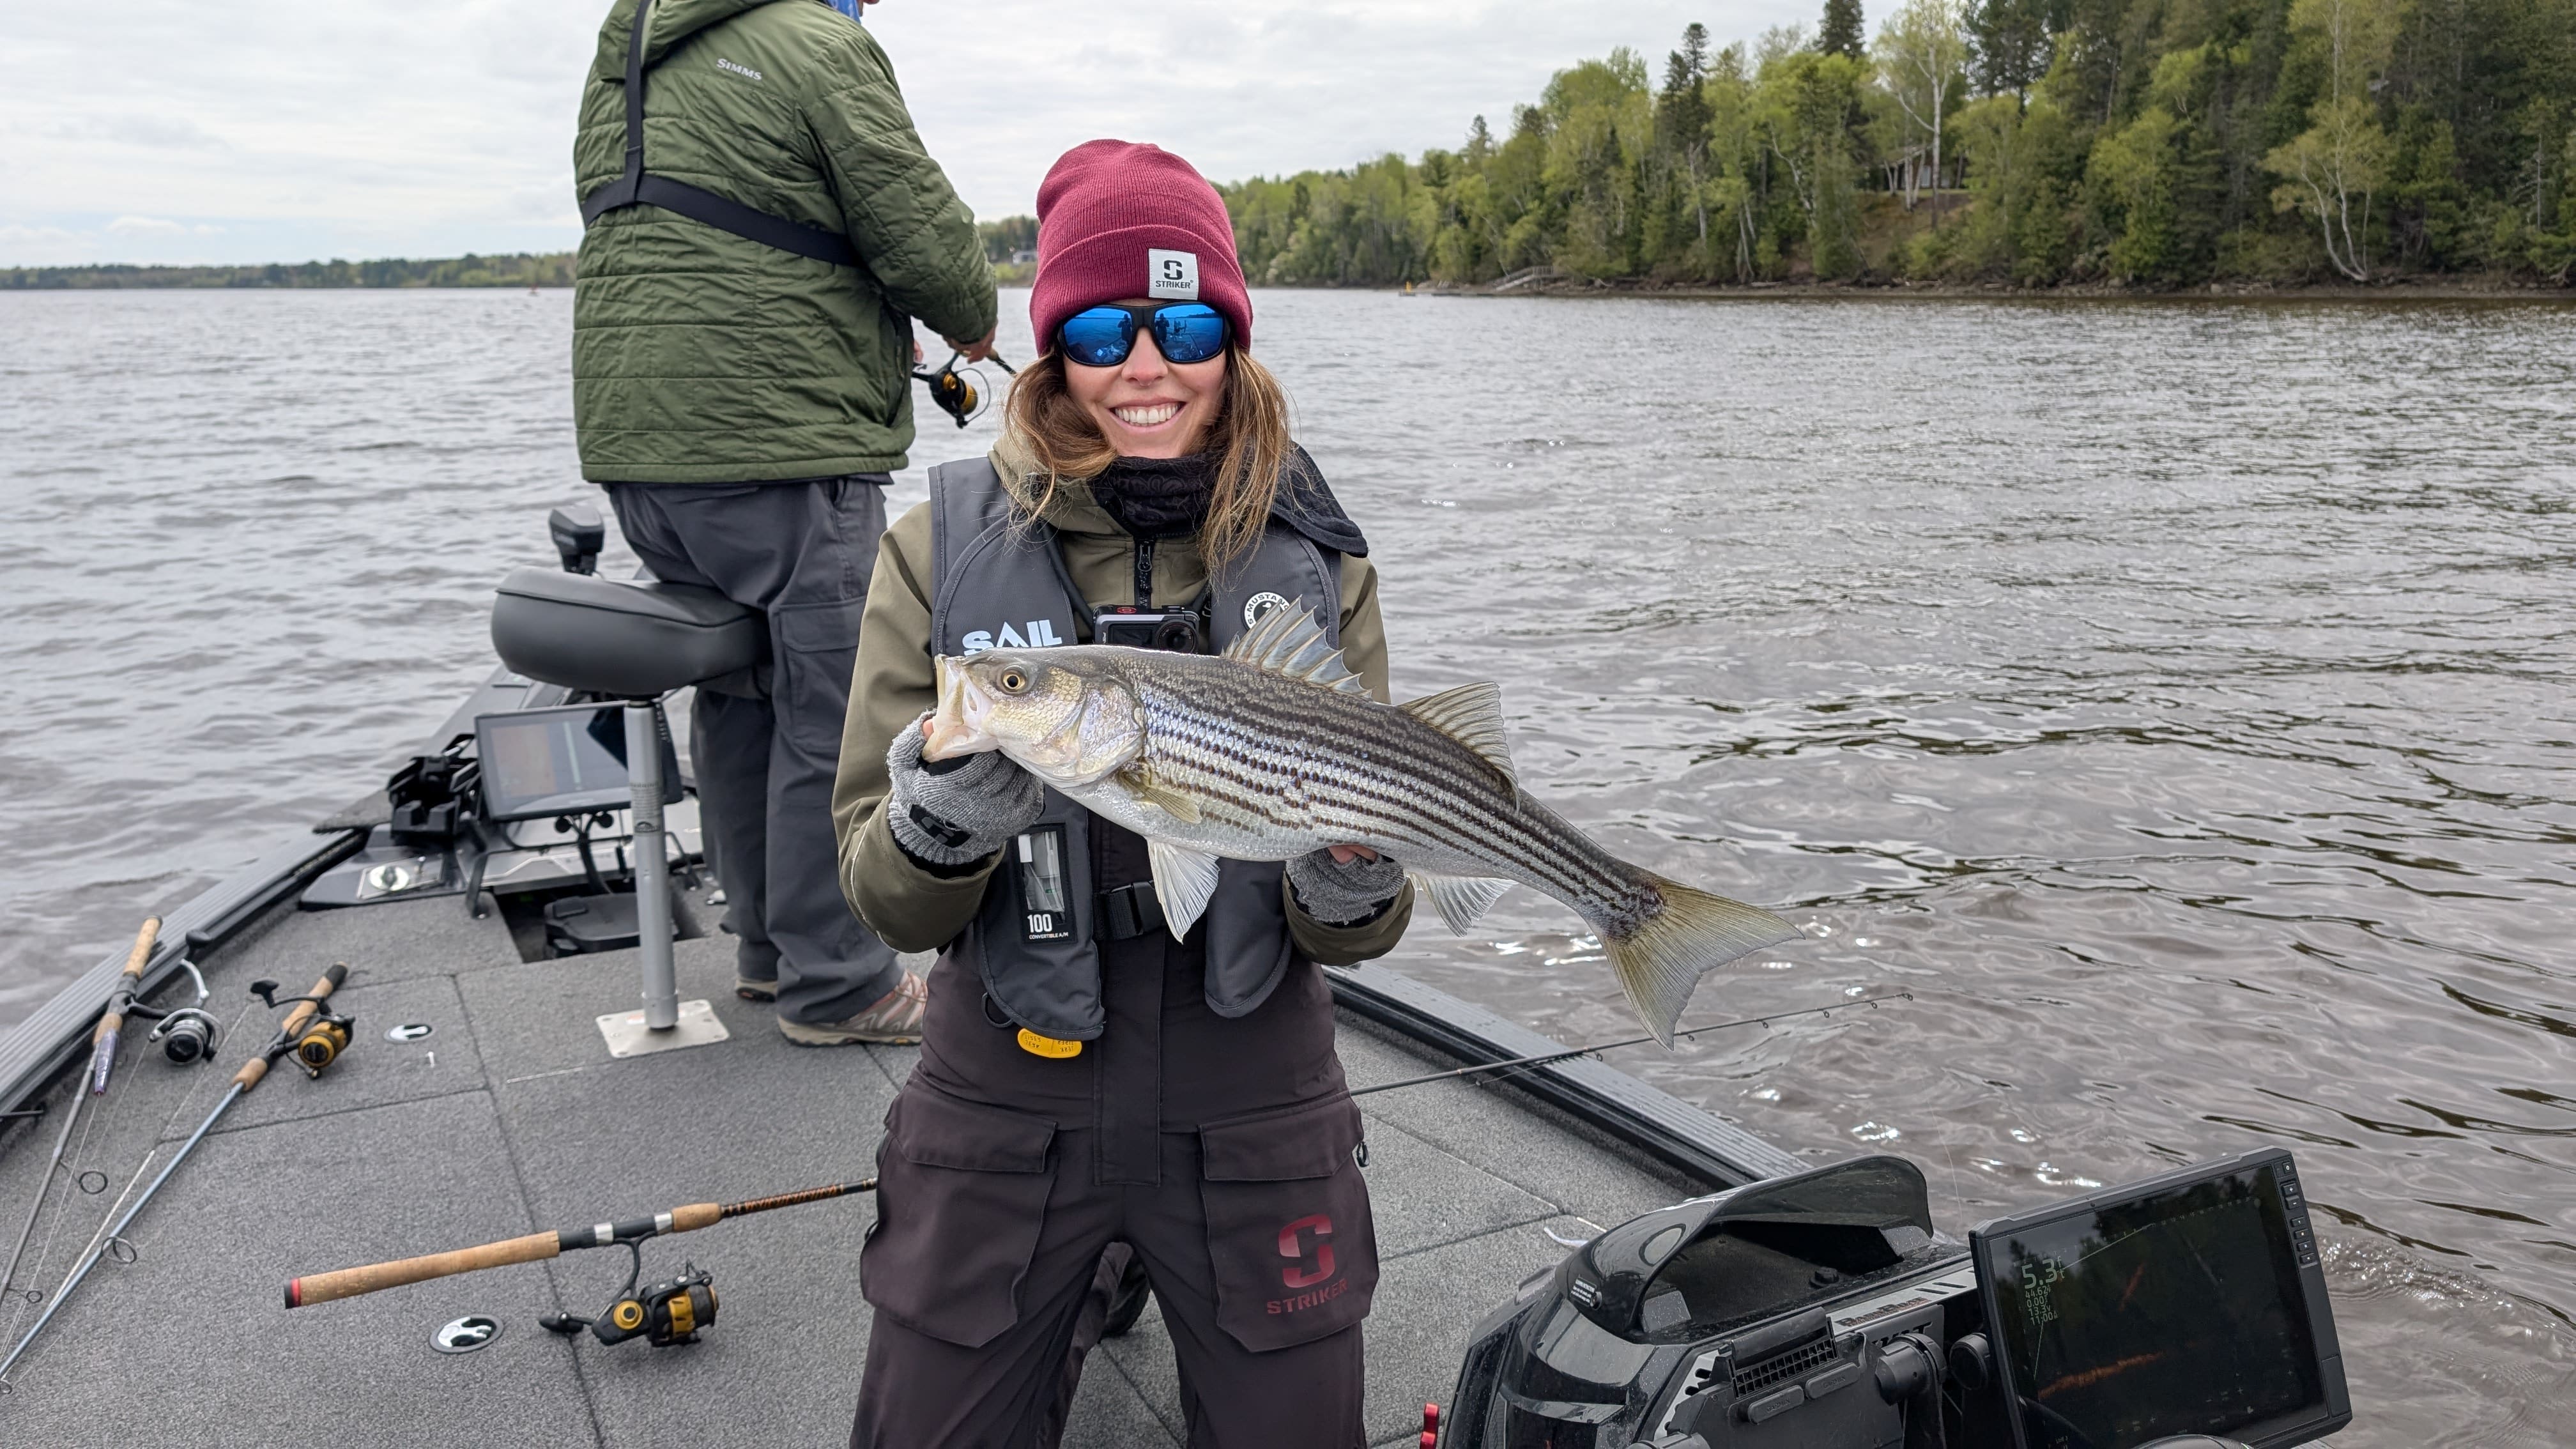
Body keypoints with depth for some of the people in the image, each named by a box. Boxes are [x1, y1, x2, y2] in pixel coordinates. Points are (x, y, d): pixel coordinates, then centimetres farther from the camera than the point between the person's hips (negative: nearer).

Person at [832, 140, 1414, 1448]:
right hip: (1007, 1104, 0)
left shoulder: (1313, 562, -4)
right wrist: (938, 828, -29)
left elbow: (1349, 934, -3)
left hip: (1252, 1104, 1)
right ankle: (1079, 1293, 37)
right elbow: (886, 904, -8)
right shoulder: (945, 551, -7)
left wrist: (1349, 890, -25)